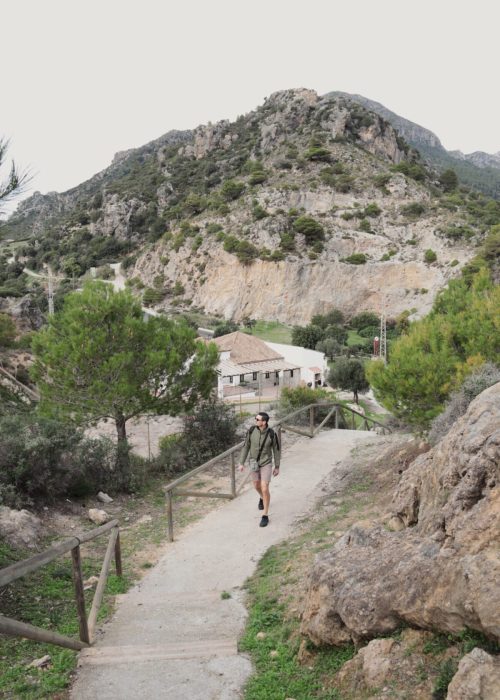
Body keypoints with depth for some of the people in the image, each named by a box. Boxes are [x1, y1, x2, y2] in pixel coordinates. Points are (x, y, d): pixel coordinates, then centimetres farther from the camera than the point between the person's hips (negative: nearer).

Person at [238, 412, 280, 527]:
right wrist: (241, 463, -4)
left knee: (265, 489, -10)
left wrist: (277, 467, 1)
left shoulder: (272, 434, -20)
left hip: (266, 463, -3)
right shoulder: (252, 430, -15)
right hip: (254, 462, 3)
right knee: (257, 486, 21)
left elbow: (276, 450, -6)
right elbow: (246, 446, -5)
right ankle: (262, 498, 58)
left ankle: (265, 516, 6)